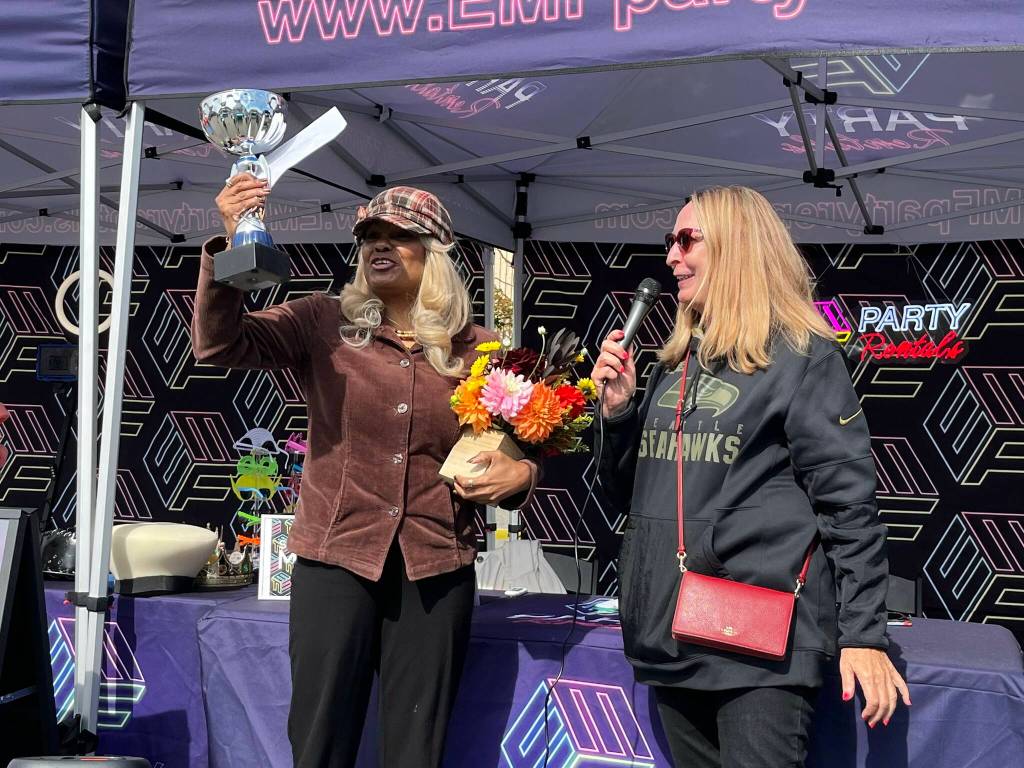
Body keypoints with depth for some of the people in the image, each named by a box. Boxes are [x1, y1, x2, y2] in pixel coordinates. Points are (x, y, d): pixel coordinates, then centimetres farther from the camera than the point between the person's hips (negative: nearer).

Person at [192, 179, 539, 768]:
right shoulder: (324, 323, 0)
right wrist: (230, 245, -25)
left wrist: (520, 475, -10)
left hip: (437, 571, 1)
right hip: (335, 559, 0)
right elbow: (220, 343, -12)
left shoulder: (478, 350, 2)